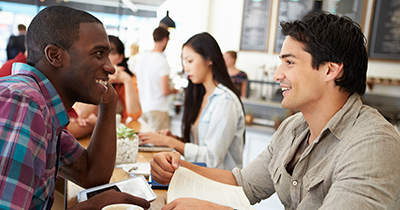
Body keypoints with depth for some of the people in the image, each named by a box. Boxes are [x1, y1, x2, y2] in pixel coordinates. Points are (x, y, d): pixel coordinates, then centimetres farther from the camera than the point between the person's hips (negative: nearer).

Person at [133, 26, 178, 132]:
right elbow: (164, 91, -19)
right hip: (158, 109, -7)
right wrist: (174, 90, 3)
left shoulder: (141, 57, 5)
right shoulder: (162, 61, -15)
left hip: (142, 107, 7)